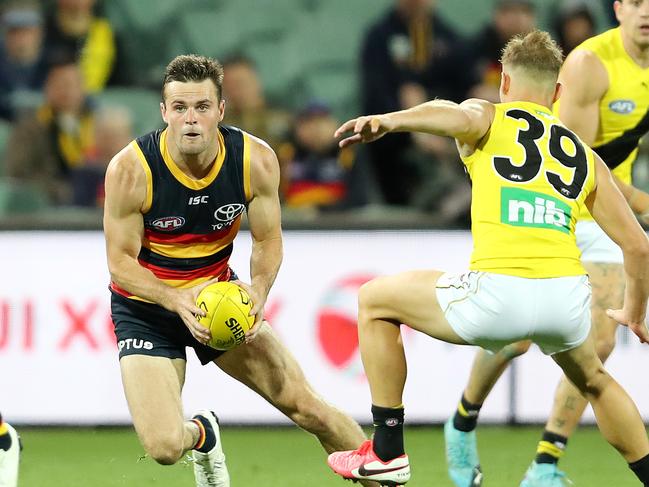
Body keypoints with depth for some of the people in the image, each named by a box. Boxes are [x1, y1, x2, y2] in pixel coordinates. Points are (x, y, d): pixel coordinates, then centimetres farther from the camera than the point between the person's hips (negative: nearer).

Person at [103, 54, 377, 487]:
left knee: (304, 404, -5)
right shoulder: (130, 170, -25)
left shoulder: (255, 159, -17)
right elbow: (121, 260, -18)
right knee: (164, 446, -17)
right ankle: (202, 434, 21)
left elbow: (268, 241, -4)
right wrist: (177, 301, -34)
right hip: (145, 307, -2)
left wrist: (258, 290, -26)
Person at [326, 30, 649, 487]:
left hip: (499, 292, -4)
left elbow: (458, 115, -12)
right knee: (592, 379, 38)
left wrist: (388, 120, -26)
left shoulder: (489, 118, 15)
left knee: (374, 300, 21)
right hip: (567, 297, 4)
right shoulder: (584, 154, 24)